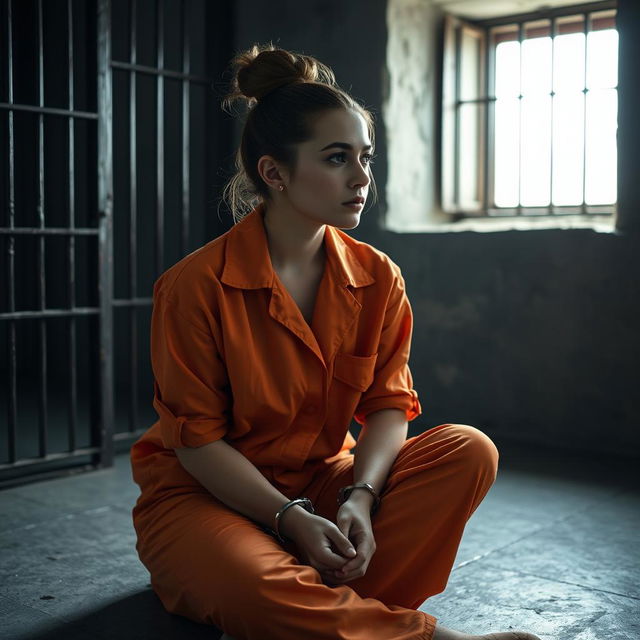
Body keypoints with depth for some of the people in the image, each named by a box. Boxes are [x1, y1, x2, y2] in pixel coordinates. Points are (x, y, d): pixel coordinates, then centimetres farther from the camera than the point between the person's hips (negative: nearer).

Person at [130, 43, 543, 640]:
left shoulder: (378, 278, -2)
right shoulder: (196, 286, -16)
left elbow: (388, 404, -2)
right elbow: (195, 438, -13)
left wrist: (359, 498, -20)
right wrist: (290, 519, -22)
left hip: (323, 480, 5)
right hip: (206, 496, -4)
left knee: (469, 450, -17)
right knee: (258, 588, -38)